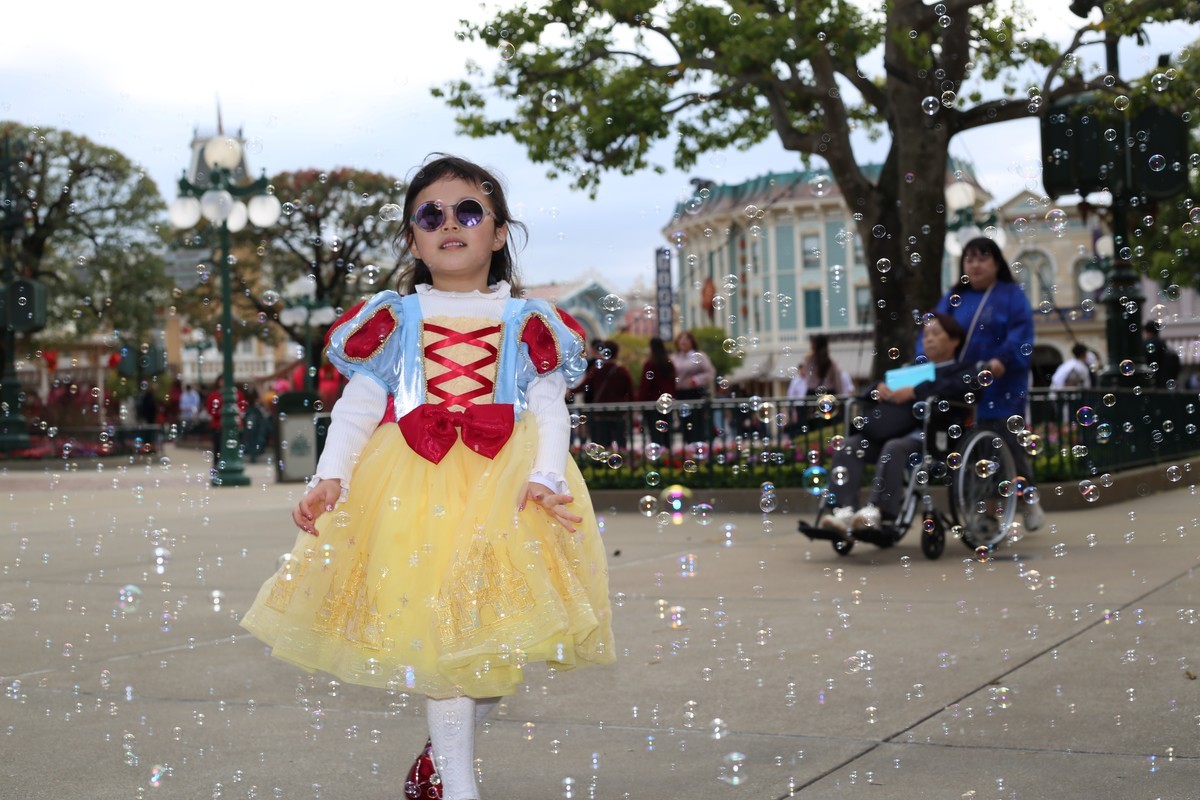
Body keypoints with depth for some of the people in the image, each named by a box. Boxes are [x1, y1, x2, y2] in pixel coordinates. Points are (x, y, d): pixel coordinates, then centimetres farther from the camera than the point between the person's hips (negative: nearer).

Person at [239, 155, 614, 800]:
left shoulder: (528, 324, 12)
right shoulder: (392, 320, 12)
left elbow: (549, 410, 1)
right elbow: (357, 407, 5)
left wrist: (544, 478, -18)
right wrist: (329, 476, -12)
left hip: (503, 486, 1)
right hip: (411, 484, -1)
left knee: (495, 638, 0)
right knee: (439, 637, -7)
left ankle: (443, 747, 26)